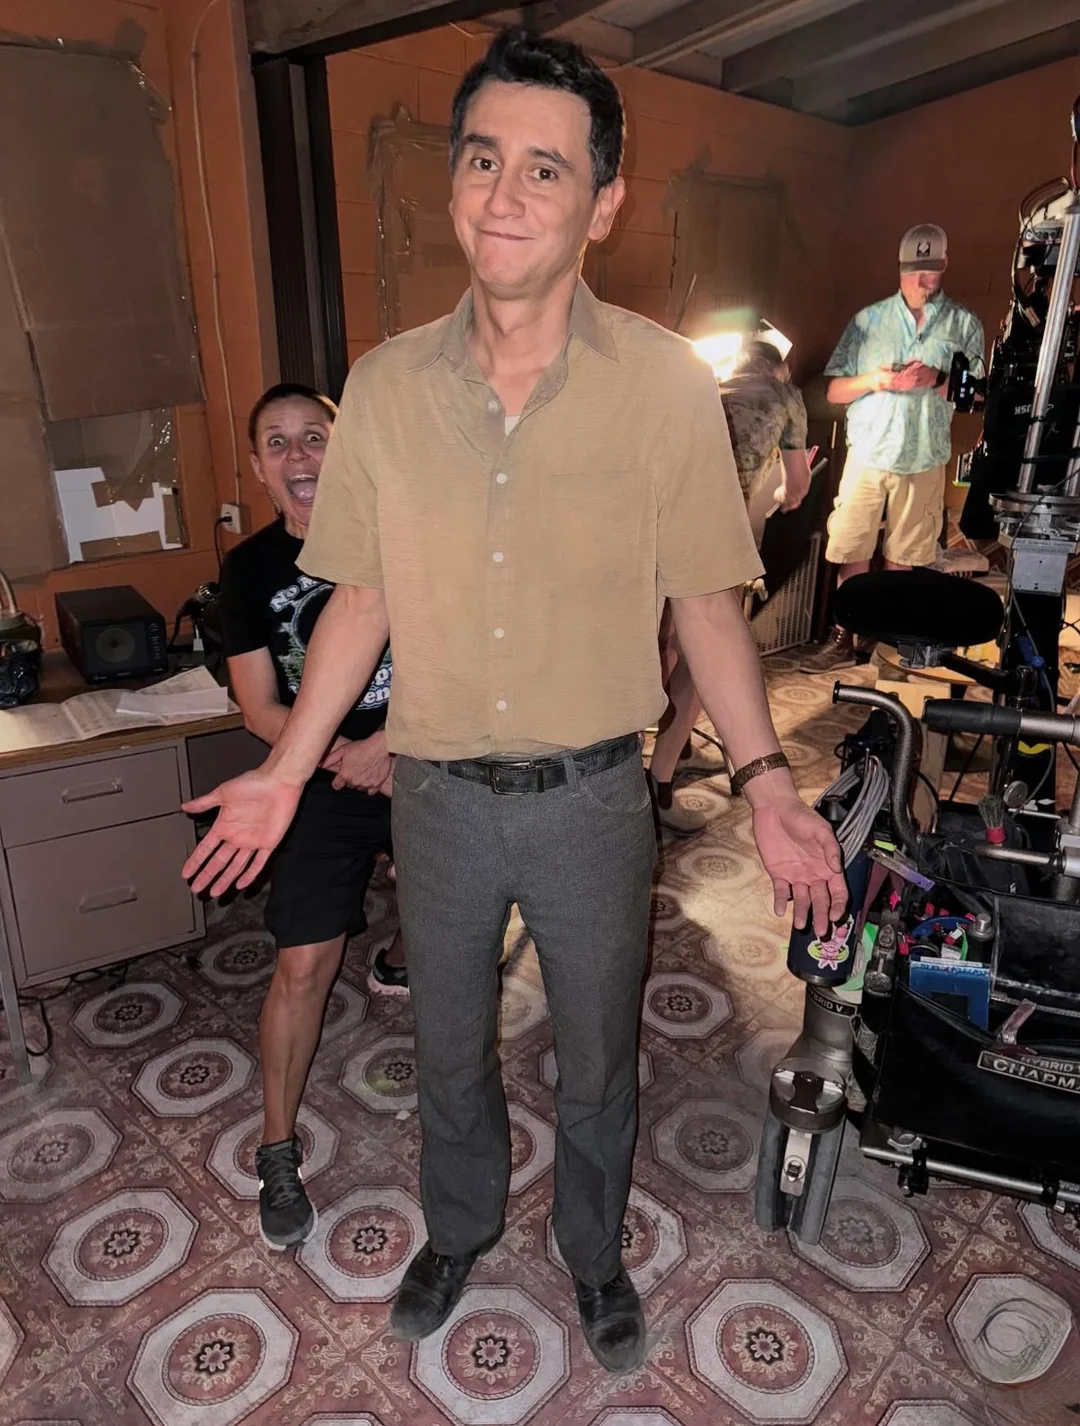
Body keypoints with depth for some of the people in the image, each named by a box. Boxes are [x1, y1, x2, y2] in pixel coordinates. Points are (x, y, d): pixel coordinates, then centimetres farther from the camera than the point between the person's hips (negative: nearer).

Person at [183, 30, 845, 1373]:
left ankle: (595, 1253, 50)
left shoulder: (668, 384, -10)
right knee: (448, 1049, 23)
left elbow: (705, 603, -5)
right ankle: (459, 1229, 54)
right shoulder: (383, 384, -4)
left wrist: (766, 780, -11)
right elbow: (364, 598, 2)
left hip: (591, 797, -1)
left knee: (597, 1063, 19)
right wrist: (285, 772, 2)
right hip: (435, 794, 2)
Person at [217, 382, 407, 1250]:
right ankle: (278, 1150, 13)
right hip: (328, 782, -1)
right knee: (304, 963, -6)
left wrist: (389, 743, -22)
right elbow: (261, 708, -5)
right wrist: (349, 759, -19)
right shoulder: (250, 568, -5)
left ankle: (399, 963, 59)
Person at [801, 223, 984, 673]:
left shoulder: (964, 324, 5)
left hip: (924, 461, 0)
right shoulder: (868, 319, 6)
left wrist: (937, 379, -17)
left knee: (902, 558, 7)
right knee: (852, 554, -1)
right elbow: (834, 391, 4)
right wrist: (875, 380, -15)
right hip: (868, 454, 0)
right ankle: (843, 640, 9)